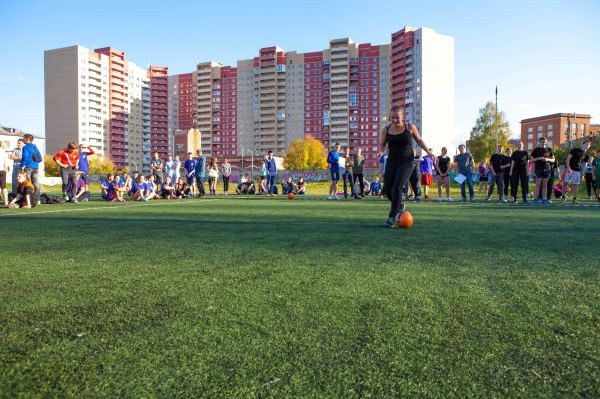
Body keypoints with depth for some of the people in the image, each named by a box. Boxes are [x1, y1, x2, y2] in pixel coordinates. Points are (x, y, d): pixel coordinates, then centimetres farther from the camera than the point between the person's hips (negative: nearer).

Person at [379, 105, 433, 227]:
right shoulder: (386, 130, -1)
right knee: (387, 189, -3)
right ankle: (400, 206, 29)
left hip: (406, 162, -3)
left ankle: (391, 217, -14)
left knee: (397, 187, -19)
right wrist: (380, 152, -16)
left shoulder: (410, 127, -2)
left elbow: (419, 140, 12)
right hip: (392, 161, 3)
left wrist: (428, 152, 4)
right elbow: (382, 145, 7)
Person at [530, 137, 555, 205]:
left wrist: (547, 159, -7)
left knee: (544, 185, 5)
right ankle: (535, 199, -6)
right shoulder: (536, 150, 4)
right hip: (538, 169, -3)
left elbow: (553, 160, 14)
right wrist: (538, 158, -14)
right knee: (538, 185, -7)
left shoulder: (549, 150, 12)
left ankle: (543, 199, 8)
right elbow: (531, 160, 2)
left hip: (546, 169, 3)